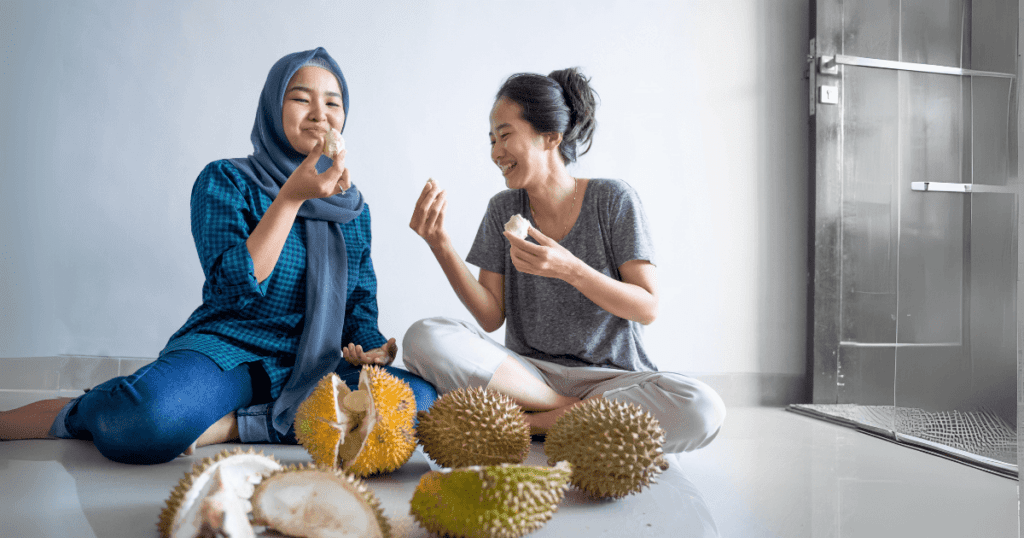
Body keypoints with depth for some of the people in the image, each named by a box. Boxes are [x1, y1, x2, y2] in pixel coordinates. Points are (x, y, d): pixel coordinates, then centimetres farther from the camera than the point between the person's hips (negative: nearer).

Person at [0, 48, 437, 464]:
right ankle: (69, 418, -3)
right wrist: (292, 195, -20)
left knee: (423, 400, -26)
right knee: (154, 416, -39)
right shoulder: (224, 181, 0)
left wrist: (371, 349, -7)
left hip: (316, 368, 5)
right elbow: (239, 285, -13)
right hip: (229, 349, -4)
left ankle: (228, 427, -24)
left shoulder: (353, 207, 13)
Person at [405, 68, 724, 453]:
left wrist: (570, 269, -23)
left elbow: (648, 309, -8)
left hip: (609, 375, -1)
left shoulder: (613, 199, -3)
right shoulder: (504, 211, 5)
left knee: (702, 410, -33)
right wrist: (440, 245, -11)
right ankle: (579, 413, -15)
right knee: (423, 339, -25)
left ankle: (526, 423, -18)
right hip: (528, 372, 2)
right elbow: (491, 317, 1)